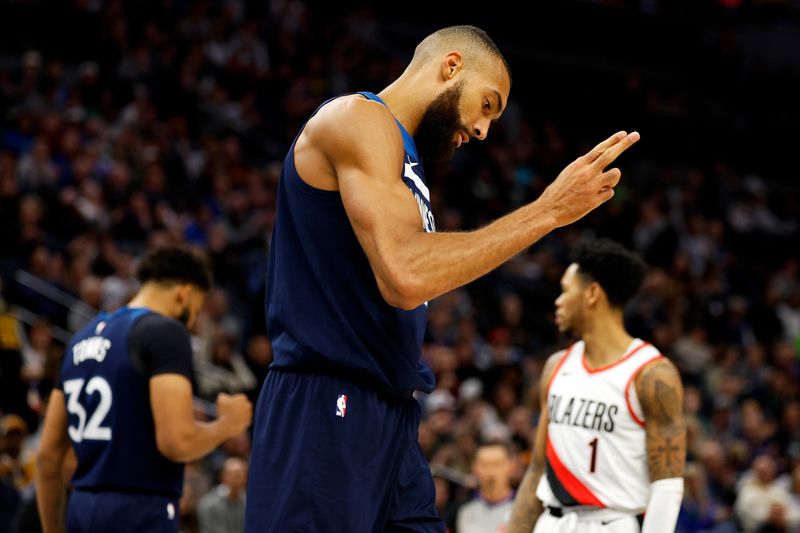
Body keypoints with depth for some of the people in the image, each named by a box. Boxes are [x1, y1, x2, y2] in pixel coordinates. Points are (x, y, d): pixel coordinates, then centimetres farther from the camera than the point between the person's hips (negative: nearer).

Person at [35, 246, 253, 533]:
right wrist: (226, 424, 1)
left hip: (83, 510, 8)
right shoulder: (165, 332, -8)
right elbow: (177, 441, -19)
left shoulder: (83, 338, 16)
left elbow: (48, 456, 16)